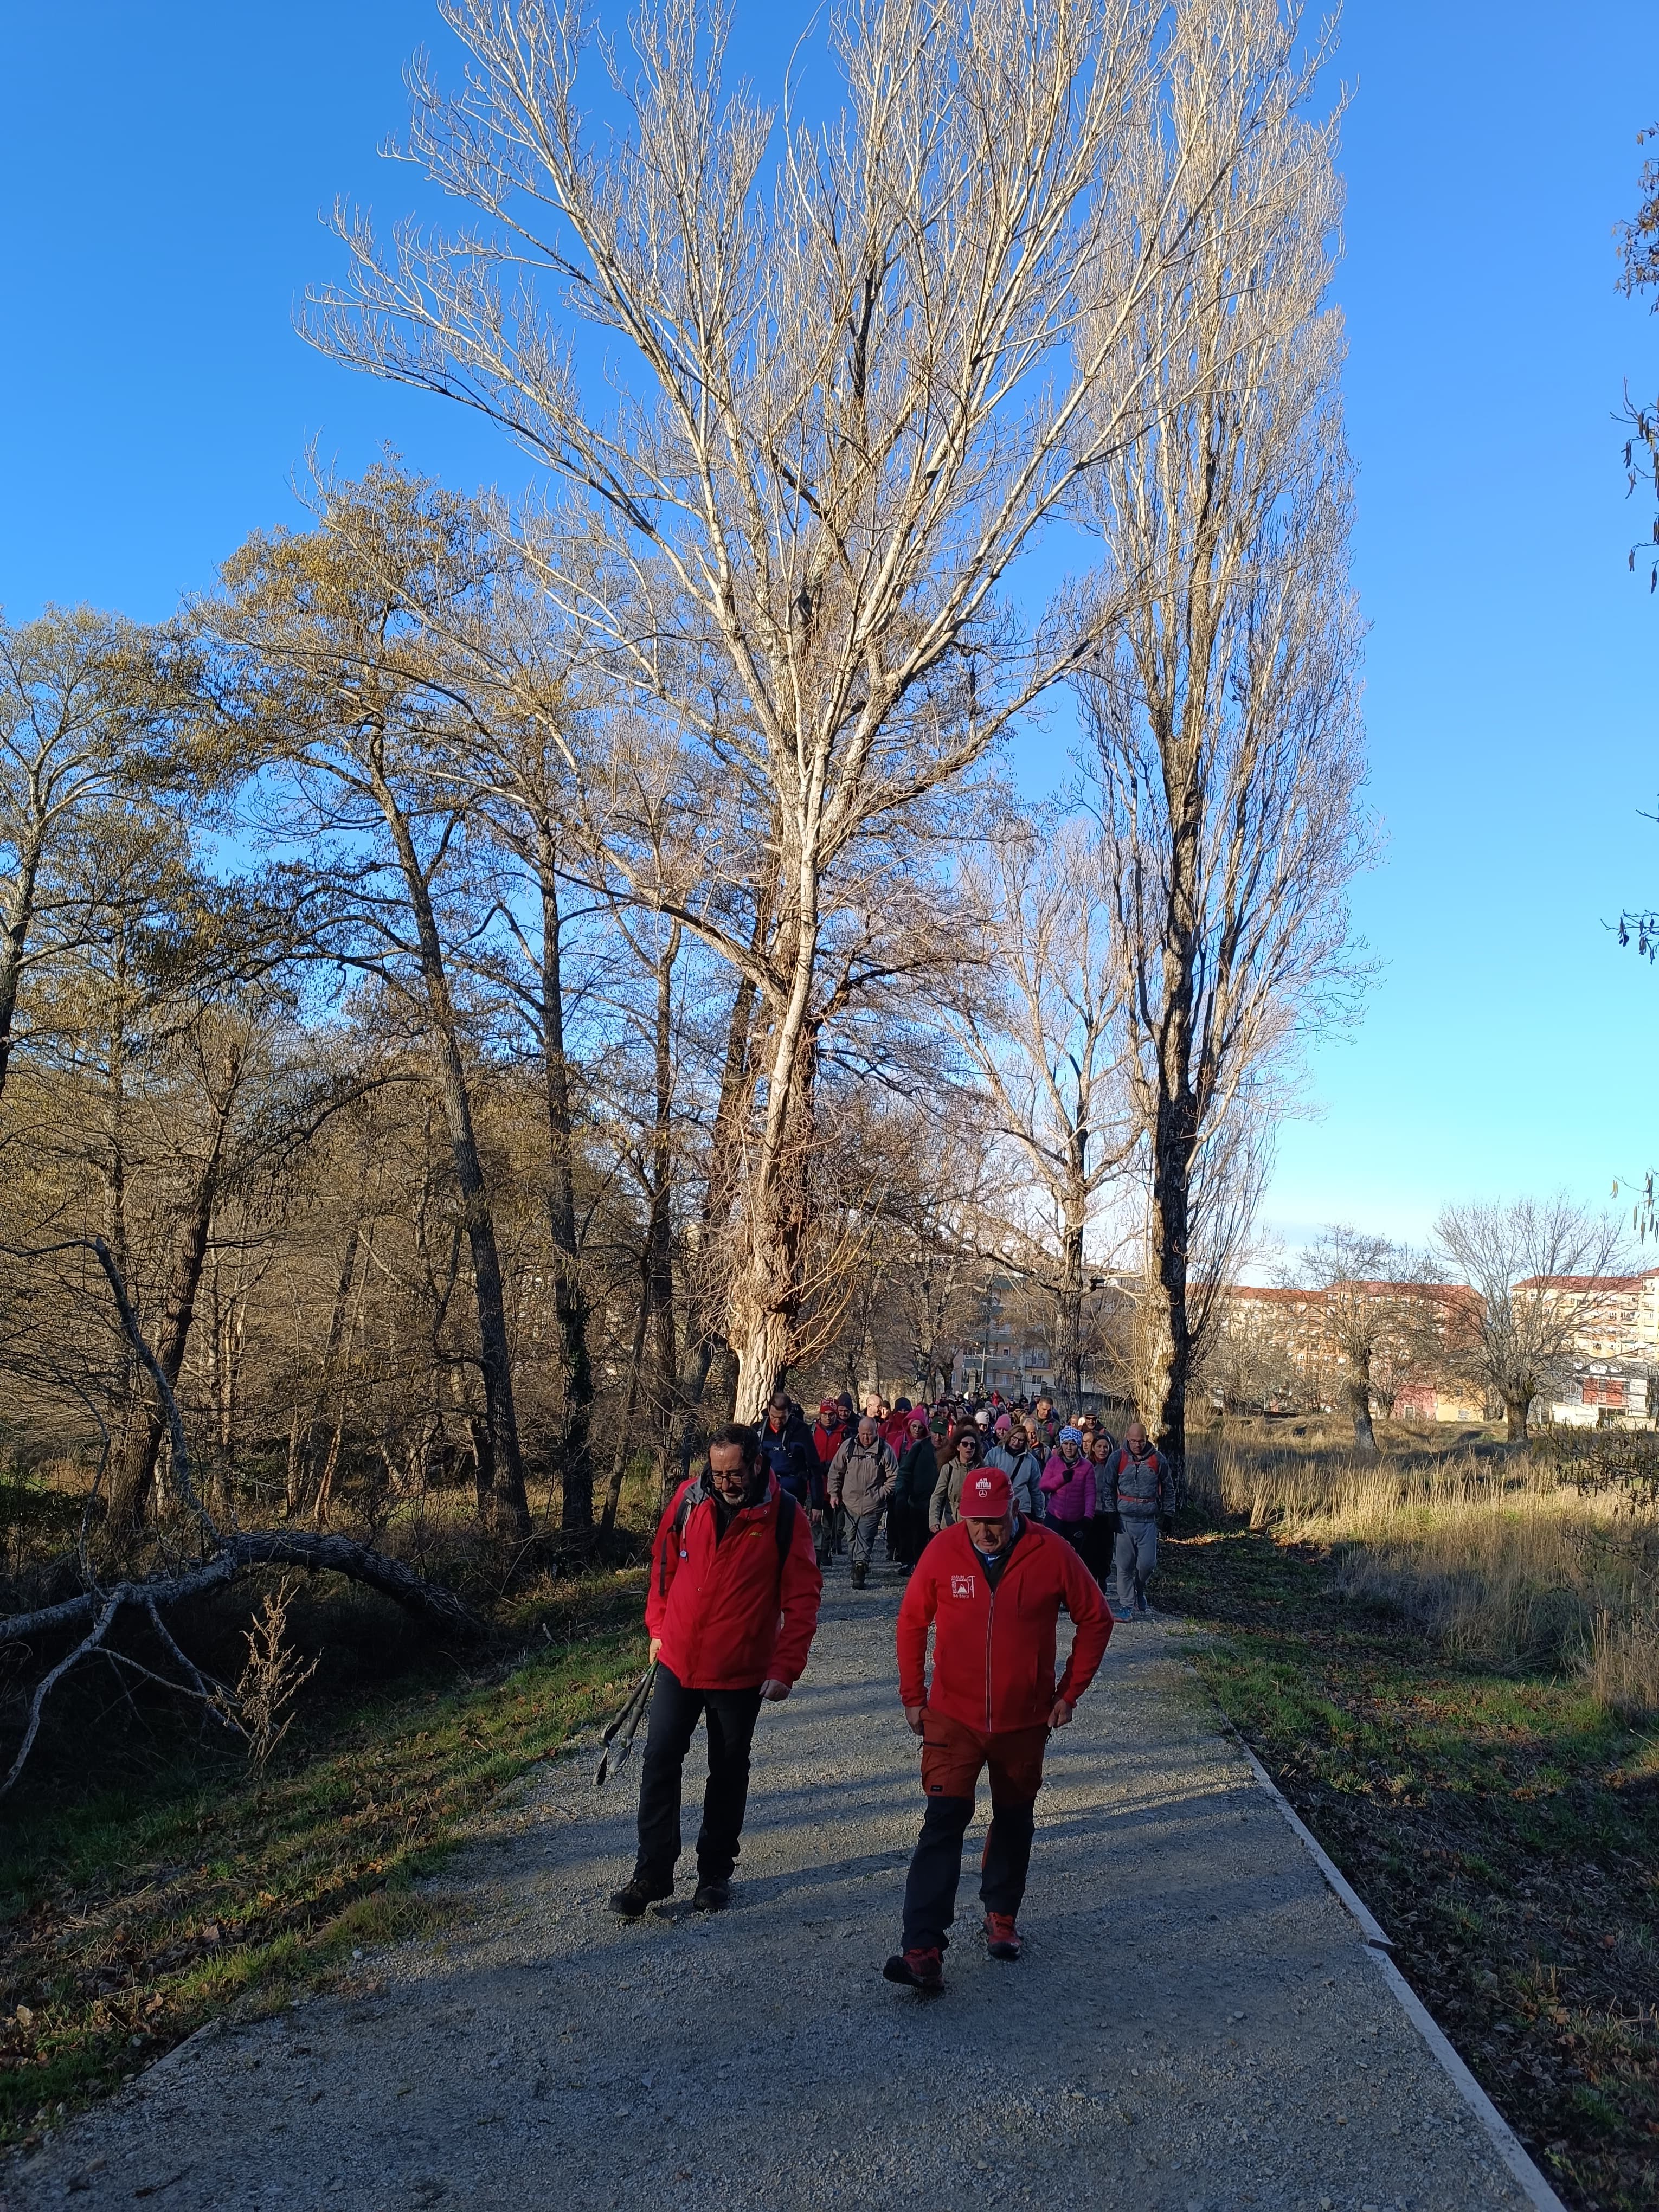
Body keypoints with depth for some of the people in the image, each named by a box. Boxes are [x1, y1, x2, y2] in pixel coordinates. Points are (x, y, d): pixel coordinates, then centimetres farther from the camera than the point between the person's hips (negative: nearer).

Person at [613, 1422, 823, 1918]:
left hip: (742, 1672, -2)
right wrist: (657, 1627, 8)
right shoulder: (688, 1499, -7)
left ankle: (716, 1871, 30)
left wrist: (786, 1667, -16)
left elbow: (802, 1597, -12)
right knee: (660, 1762, 7)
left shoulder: (784, 1516, -15)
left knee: (729, 1772, 13)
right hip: (678, 1661, 3)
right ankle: (652, 1872, 21)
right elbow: (664, 1564, 8)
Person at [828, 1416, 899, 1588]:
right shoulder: (848, 1446, 3)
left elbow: (893, 1477, 3)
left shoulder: (885, 1450, -4)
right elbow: (835, 1472, 10)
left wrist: (881, 1495, -3)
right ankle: (854, 1567, 23)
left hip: (872, 1505, -3)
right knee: (852, 1537, 11)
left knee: (865, 1538, -10)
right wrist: (834, 1493, 6)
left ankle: (860, 1567, -16)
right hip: (850, 1503, 3)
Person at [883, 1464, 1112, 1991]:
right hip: (953, 1716, -1)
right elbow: (912, 1622, 1)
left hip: (1024, 1720, 1)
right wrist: (913, 1696, 1)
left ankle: (1002, 1916, 39)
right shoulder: (943, 1551, -13)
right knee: (944, 1823, -9)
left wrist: (1069, 1691, 0)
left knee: (1014, 1822, 16)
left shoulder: (1052, 1554, -14)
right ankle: (922, 1950, -6)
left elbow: (1095, 1619, 0)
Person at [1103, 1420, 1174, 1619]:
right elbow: (1108, 1488, 4)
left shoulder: (1158, 1459, 1)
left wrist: (1167, 1514, 9)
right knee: (1125, 1565, 0)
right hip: (1125, 1520, -1)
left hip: (1149, 1521, 1)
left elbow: (1168, 1489, 11)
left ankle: (1139, 1594, 27)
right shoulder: (1117, 1459, -1)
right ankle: (1126, 1605, 10)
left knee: (1147, 1562, -1)